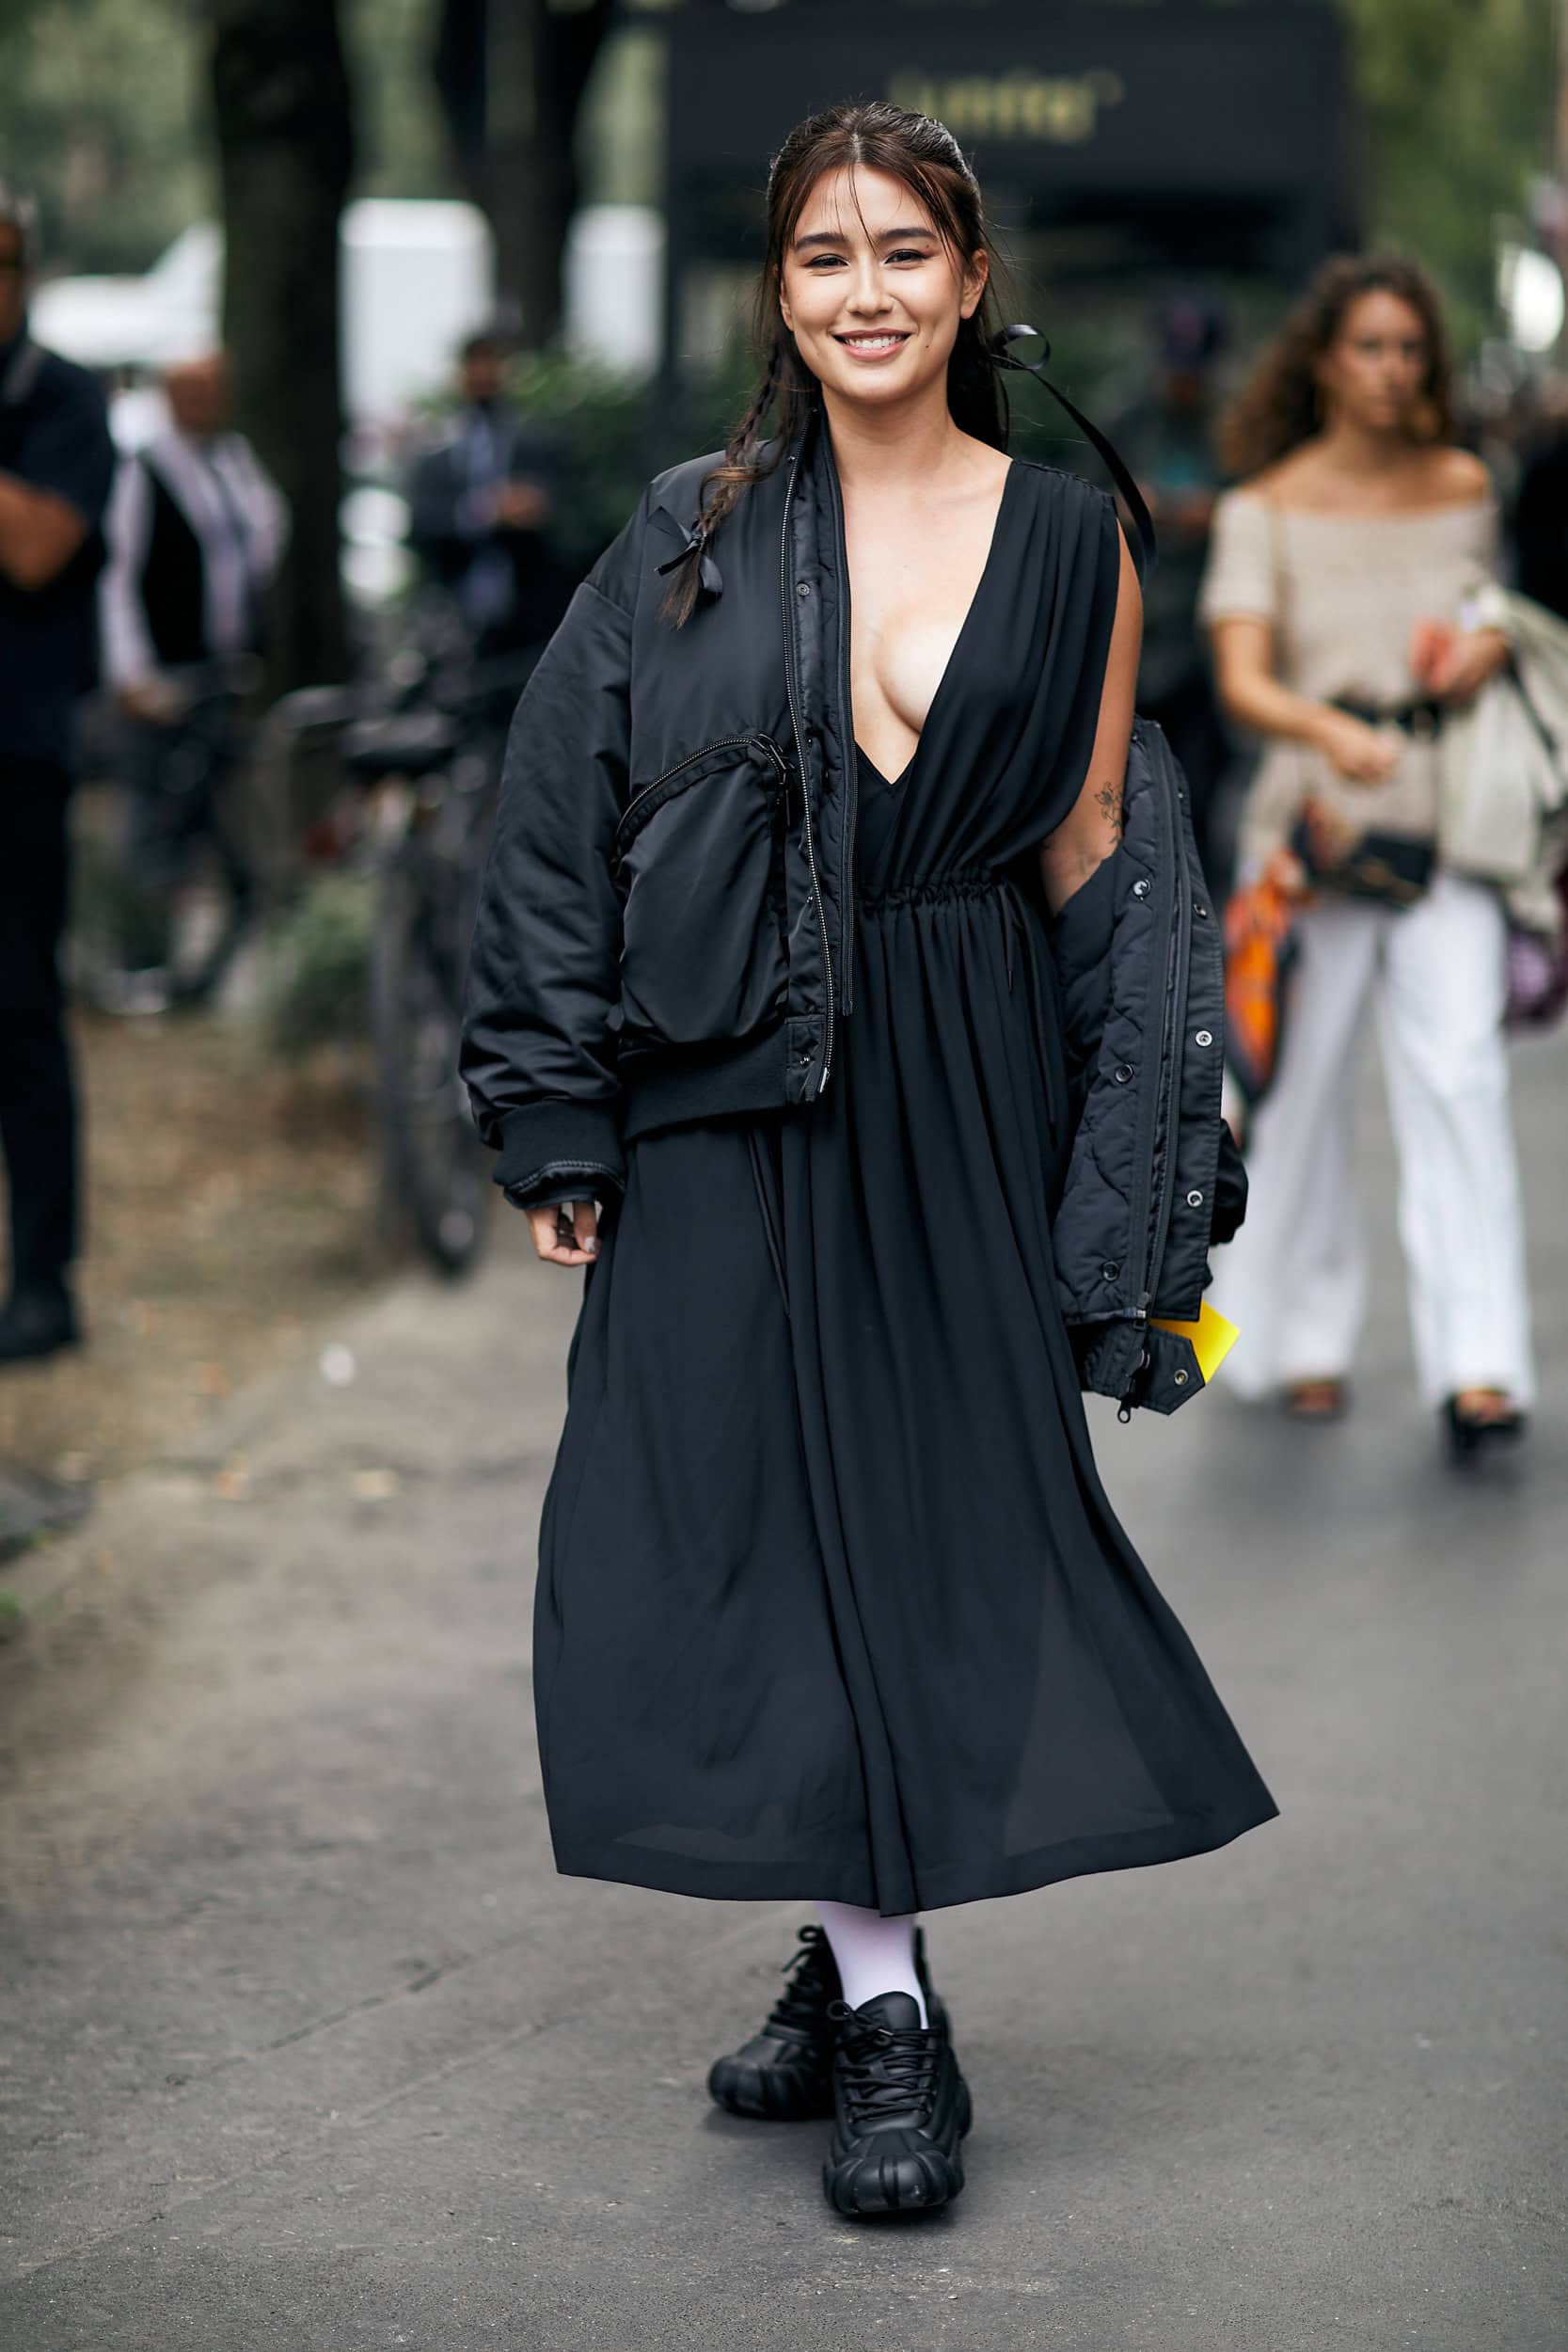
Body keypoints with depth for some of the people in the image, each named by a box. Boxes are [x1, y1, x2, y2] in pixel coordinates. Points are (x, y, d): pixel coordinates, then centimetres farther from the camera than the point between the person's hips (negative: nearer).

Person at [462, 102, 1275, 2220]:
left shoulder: (1070, 545, 4)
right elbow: (562, 828, 1)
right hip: (724, 1094, 0)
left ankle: (865, 1968, 14)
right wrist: (560, 1130, -4)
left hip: (960, 1091, 0)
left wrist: (1120, 1164, 1)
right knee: (756, 1516, -1)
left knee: (939, 1508, 1)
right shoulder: (696, 540, 2)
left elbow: (1090, 848, 7)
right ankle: (879, 2002, 7)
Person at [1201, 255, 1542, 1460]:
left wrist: (1489, 649, 0)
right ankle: (1307, 1339, 24)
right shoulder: (1266, 509, -1)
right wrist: (1331, 732, -34)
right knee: (1305, 1085, 6)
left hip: (1446, 825, 1)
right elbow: (1243, 681, -13)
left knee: (1459, 1078, -12)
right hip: (1318, 820, -1)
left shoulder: (1464, 487, 9)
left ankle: (1477, 1366, -15)